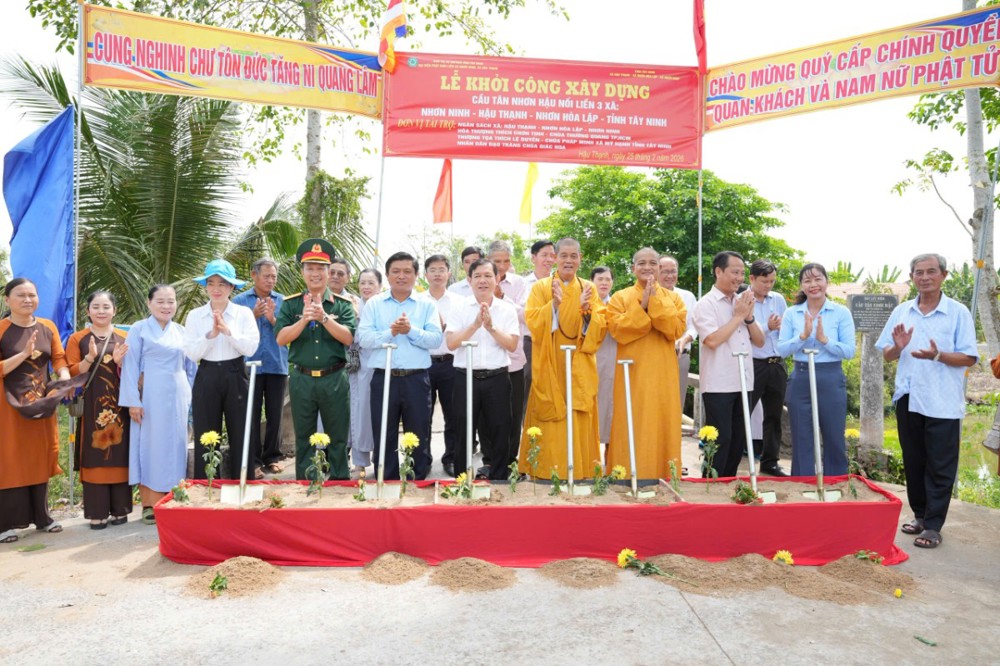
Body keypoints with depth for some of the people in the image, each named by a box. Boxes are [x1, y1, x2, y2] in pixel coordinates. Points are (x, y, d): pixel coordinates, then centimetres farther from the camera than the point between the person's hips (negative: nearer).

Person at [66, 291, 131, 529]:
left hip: (120, 406, 2)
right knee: (94, 458, -2)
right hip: (92, 407, -1)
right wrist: (90, 358, -15)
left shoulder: (125, 338, 10)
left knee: (120, 456, 3)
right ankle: (97, 513, 4)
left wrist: (120, 361, -11)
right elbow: (71, 373, 0)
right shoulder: (77, 338, 6)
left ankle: (120, 510, 10)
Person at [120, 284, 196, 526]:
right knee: (151, 446, -1)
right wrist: (133, 401, -11)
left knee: (175, 446, 6)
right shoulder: (139, 329, 0)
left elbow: (190, 367, 15)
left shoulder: (181, 331, 12)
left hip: (177, 396, 4)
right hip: (151, 396, -4)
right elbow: (130, 367, -5)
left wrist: (192, 397, 9)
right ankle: (150, 505, 7)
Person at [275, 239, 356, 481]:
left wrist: (323, 317, -21)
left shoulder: (342, 304, 2)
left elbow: (348, 338, -10)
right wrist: (304, 319, -20)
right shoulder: (291, 304, 4)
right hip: (301, 379, 1)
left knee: (338, 439, 8)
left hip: (334, 379, -1)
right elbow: (281, 338, -6)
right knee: (304, 439, 12)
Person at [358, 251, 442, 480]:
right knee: (384, 438, 9)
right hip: (383, 378, 0)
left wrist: (411, 330, -20)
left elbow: (435, 339, -7)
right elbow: (364, 339, -6)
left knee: (419, 437, 9)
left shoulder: (427, 305, 6)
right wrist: (390, 332, -18)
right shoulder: (374, 304, 7)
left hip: (417, 379, 0)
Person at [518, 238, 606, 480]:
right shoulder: (540, 287, 4)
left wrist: (587, 311, -18)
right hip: (549, 367, -2)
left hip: (580, 368, 2)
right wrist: (554, 304, -22)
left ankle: (581, 472, 11)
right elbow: (533, 323, -9)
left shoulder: (589, 289, 10)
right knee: (551, 421, -3)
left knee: (579, 420, 2)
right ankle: (548, 471, 5)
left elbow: (600, 328, 0)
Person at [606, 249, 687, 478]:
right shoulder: (620, 297, 5)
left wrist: (655, 302, -12)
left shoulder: (672, 298, 10)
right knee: (631, 427, -2)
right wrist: (642, 305, -13)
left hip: (663, 374, 2)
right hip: (632, 373, -2)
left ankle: (664, 479, 12)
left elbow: (677, 329, -7)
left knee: (663, 426, 3)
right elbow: (618, 330, -10)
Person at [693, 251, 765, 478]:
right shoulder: (706, 304, -7)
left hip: (744, 383, 7)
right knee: (720, 440, -3)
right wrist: (738, 316, -11)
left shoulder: (742, 302, 13)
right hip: (719, 385, -7)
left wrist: (749, 317, -4)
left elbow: (759, 341, 12)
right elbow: (712, 340, -21)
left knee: (739, 440, 12)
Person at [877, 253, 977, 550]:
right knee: (913, 462, 14)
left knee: (940, 467, 2)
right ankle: (919, 514, 28)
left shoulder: (958, 312, -4)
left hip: (943, 403, -4)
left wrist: (937, 355, -24)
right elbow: (887, 355, 10)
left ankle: (933, 525, 10)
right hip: (908, 399, 4)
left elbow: (969, 358, -8)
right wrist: (898, 347, -11)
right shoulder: (901, 311, 7)